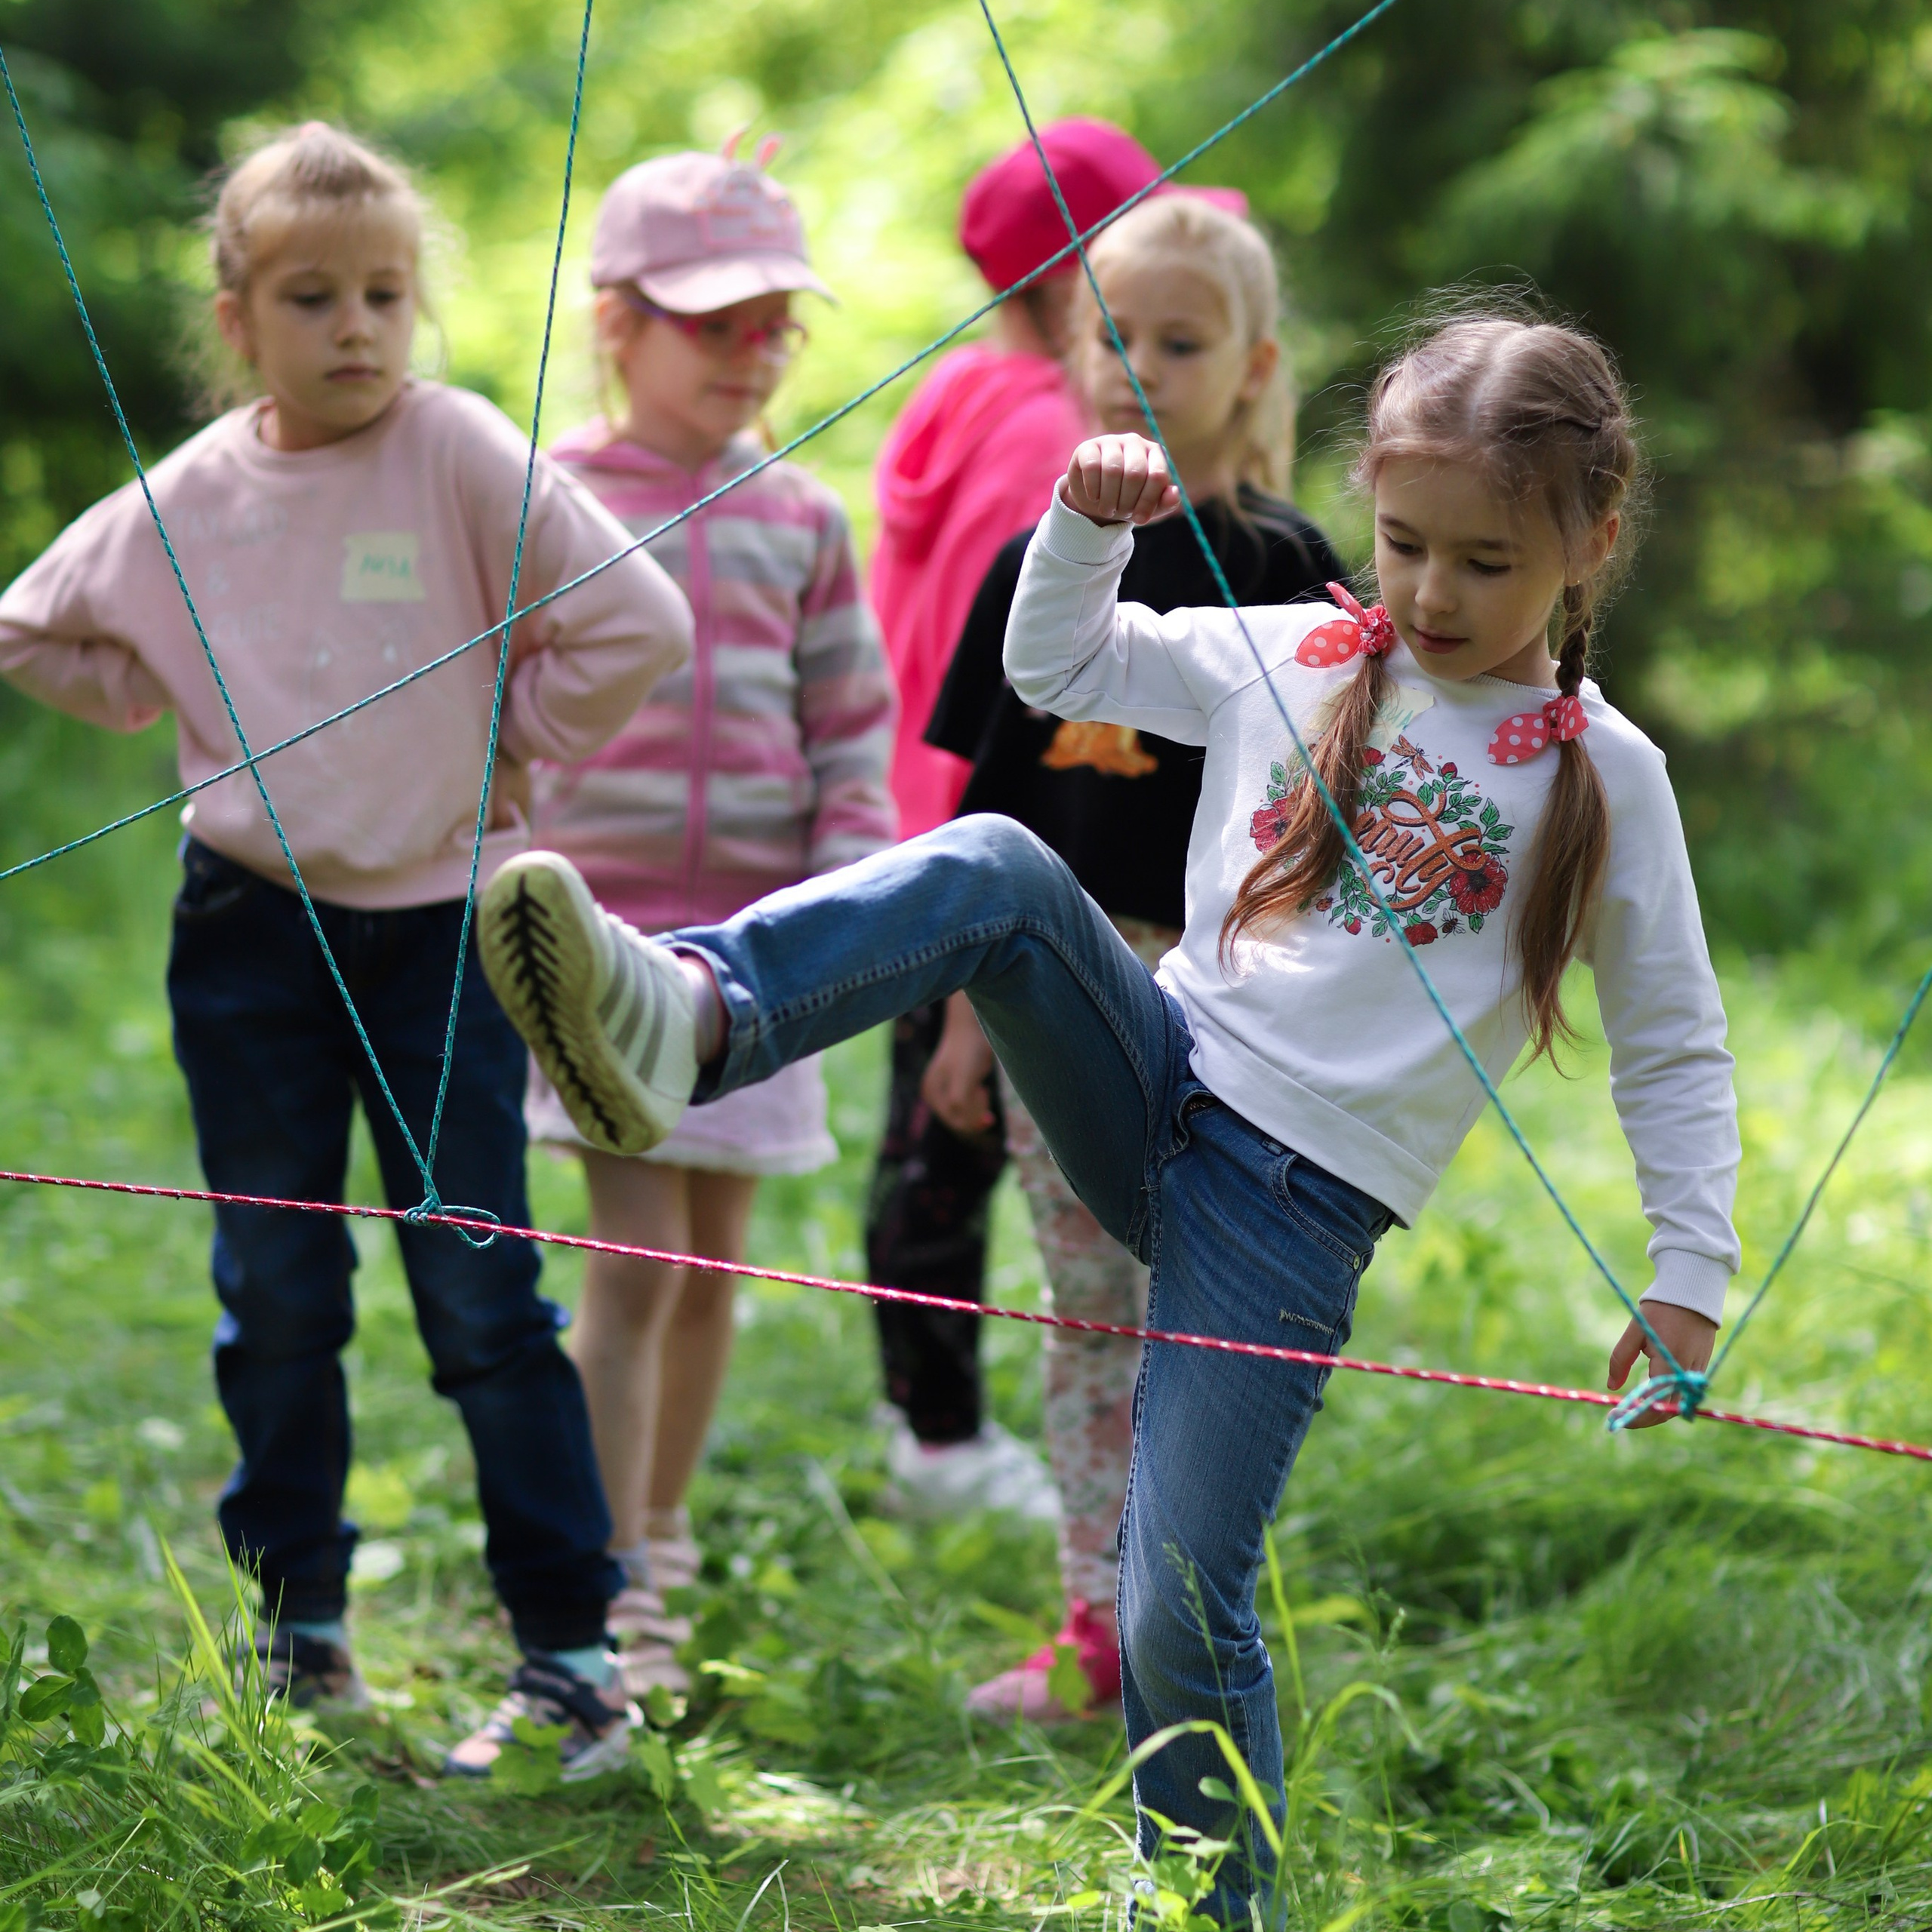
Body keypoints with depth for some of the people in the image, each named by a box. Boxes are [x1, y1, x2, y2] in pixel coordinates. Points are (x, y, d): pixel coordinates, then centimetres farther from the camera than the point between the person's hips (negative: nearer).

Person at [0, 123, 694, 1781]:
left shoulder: (461, 454, -12)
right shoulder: (188, 496, -1)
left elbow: (637, 623, -16)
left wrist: (517, 747, -7)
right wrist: (183, 719, 7)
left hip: (439, 919, -3)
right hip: (252, 929, 3)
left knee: (482, 1299, -3)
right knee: (275, 1300, 11)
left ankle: (572, 1654, 2)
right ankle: (301, 1636, 25)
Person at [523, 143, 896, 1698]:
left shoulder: (801, 522, 8)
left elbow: (853, 734, 10)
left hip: (754, 936, 3)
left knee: (713, 1263, 10)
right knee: (635, 1262, -13)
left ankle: (661, 1544, 28)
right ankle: (608, 1609, -12)